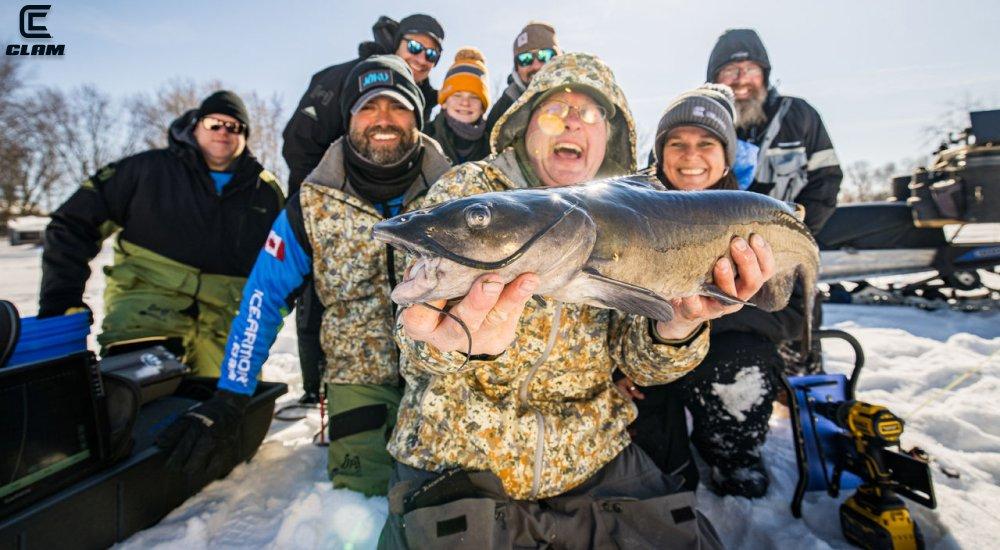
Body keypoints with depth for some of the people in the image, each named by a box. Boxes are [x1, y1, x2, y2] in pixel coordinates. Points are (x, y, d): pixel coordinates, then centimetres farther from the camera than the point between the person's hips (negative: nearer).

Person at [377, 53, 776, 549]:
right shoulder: (466, 189, -7)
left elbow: (639, 360, -5)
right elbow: (420, 344, -18)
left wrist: (675, 322, -28)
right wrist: (464, 340, -41)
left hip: (592, 460, 4)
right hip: (457, 456, -2)